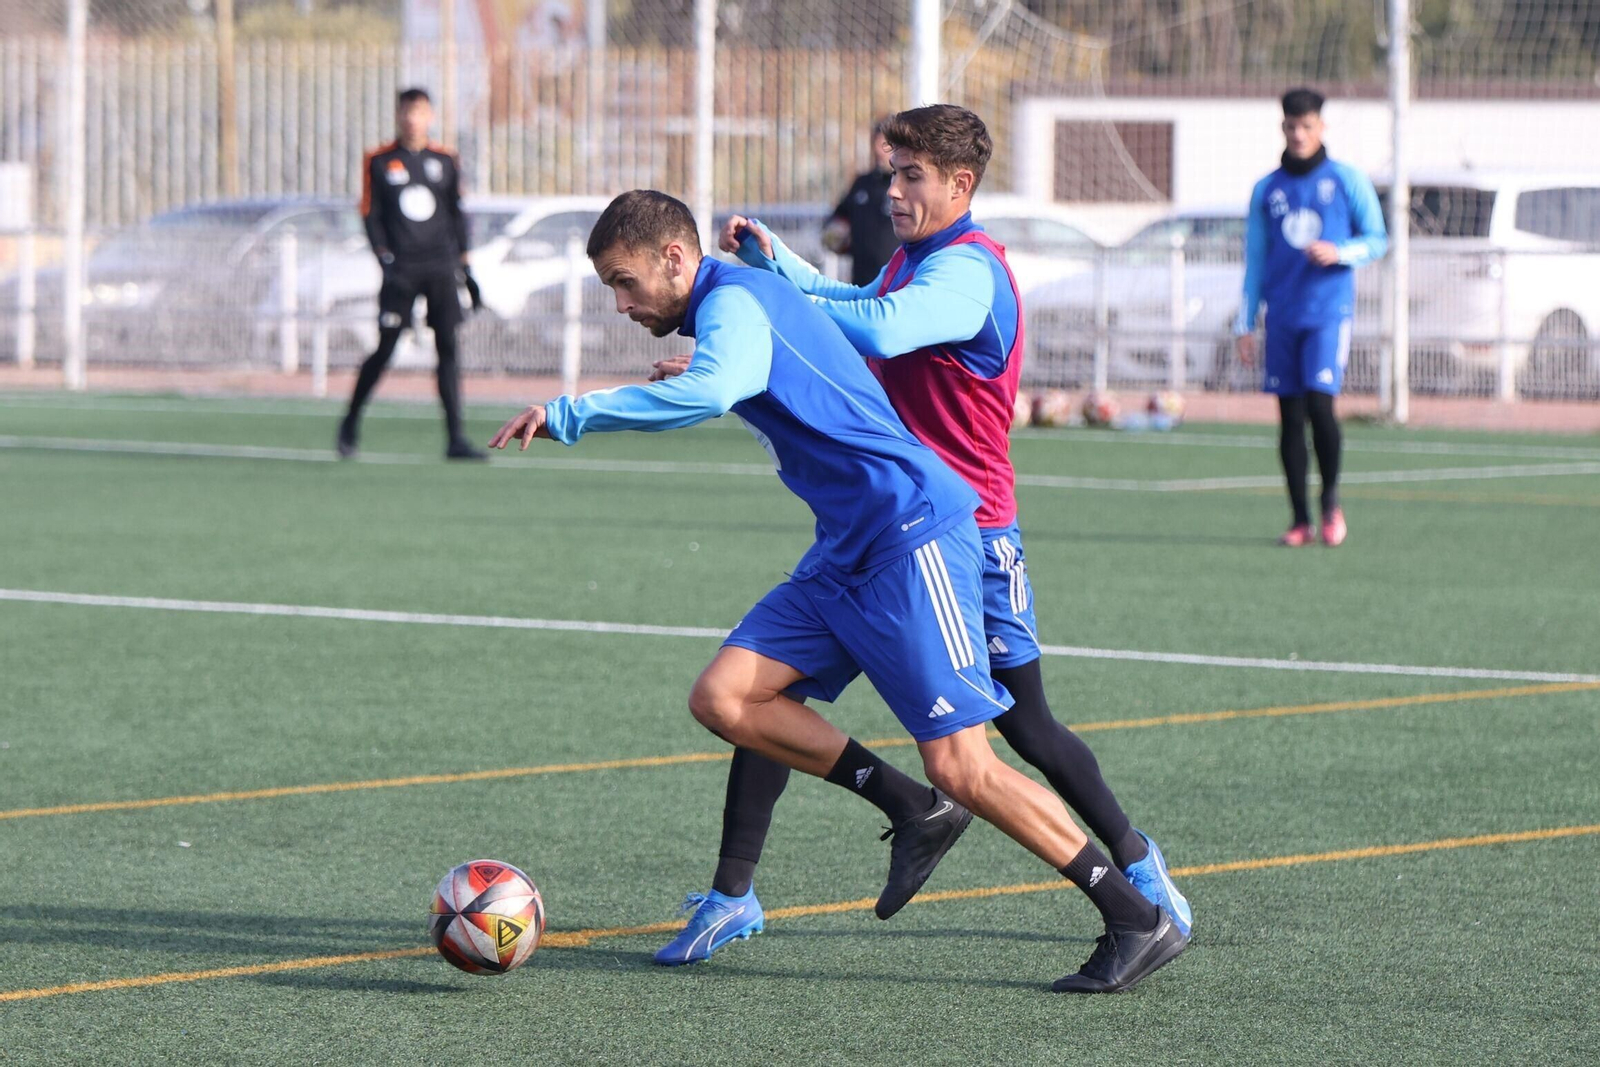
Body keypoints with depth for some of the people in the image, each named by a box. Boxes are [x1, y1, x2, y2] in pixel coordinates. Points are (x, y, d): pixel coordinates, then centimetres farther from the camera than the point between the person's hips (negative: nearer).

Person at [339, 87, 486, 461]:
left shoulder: (445, 161, 10)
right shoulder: (379, 161, 2)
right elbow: (370, 216, 1)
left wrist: (466, 269, 12)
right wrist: (386, 260, -11)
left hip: (441, 267, 2)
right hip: (401, 270, -2)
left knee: (448, 348, -4)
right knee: (385, 349, -2)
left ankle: (455, 438, -4)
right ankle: (351, 422, 19)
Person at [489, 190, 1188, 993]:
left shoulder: (735, 303, -14)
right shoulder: (732, 304, 16)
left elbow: (706, 394, -36)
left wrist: (569, 414, -33)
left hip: (912, 537, -10)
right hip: (847, 553, 10)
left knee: (961, 769, -12)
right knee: (722, 698, -2)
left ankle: (1140, 921, -2)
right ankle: (913, 811, 6)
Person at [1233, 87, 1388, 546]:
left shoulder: (1346, 180, 4)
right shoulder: (1266, 190, 12)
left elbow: (1377, 240, 6)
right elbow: (1254, 263, 15)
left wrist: (1339, 252, -13)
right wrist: (1245, 325, 10)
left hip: (1329, 310, -3)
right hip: (1282, 315, 3)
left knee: (1319, 402, -17)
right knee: (1290, 416, 1)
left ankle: (1331, 499, 3)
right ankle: (1300, 521, 5)